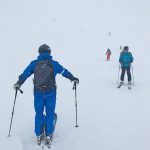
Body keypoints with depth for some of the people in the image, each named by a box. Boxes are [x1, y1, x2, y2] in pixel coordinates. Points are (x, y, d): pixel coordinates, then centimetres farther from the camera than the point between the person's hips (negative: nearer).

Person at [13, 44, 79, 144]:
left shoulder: (34, 63, 0)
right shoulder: (54, 64, -2)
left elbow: (25, 74, 1)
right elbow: (64, 72, 8)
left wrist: (18, 83, 10)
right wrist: (73, 79, 21)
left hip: (38, 93, 1)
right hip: (50, 93, -1)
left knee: (39, 113, 12)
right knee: (50, 113, 10)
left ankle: (38, 135, 17)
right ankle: (48, 134, 12)